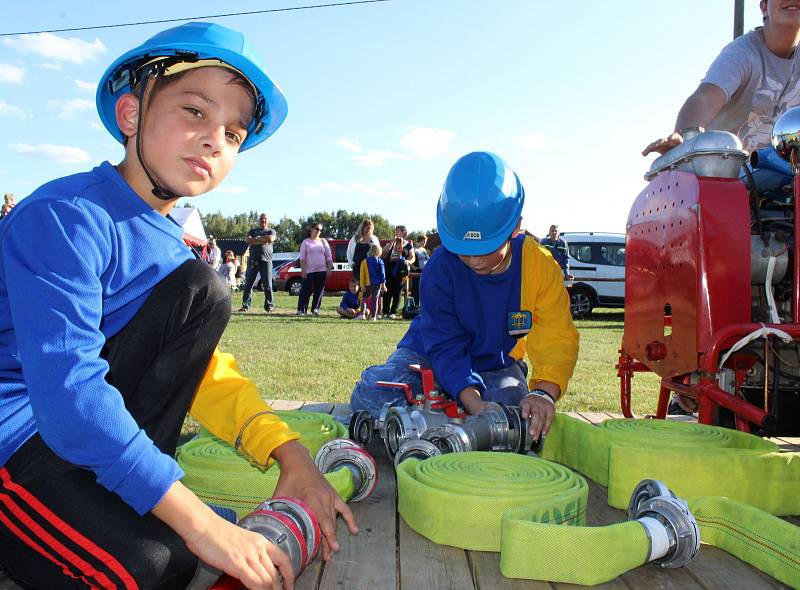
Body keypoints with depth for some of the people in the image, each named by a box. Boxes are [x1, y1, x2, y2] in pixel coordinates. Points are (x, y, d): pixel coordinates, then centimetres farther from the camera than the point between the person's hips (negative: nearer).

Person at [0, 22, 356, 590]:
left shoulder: (172, 244, 4)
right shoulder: (64, 215, -23)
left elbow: (201, 363, 4)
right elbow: (67, 391, -31)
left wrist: (289, 453, -10)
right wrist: (197, 521, -32)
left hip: (91, 416, 8)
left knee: (199, 290, -6)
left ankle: (109, 491, -4)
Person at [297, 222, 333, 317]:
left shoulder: (323, 242, 13)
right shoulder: (306, 242, 5)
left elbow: (329, 257, 11)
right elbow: (302, 258, 0)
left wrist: (329, 269, 2)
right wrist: (303, 271, -9)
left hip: (321, 270, 3)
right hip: (309, 271, -3)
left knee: (319, 291, 2)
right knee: (306, 290, -5)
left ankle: (315, 309, 9)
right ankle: (301, 310, -2)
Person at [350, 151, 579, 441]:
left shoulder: (540, 266, -17)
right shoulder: (441, 267, -22)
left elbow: (558, 339, -22)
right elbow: (445, 347, -24)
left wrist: (545, 392, -42)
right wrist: (473, 402, -42)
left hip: (496, 366, 2)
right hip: (429, 355, -2)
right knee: (372, 395, -29)